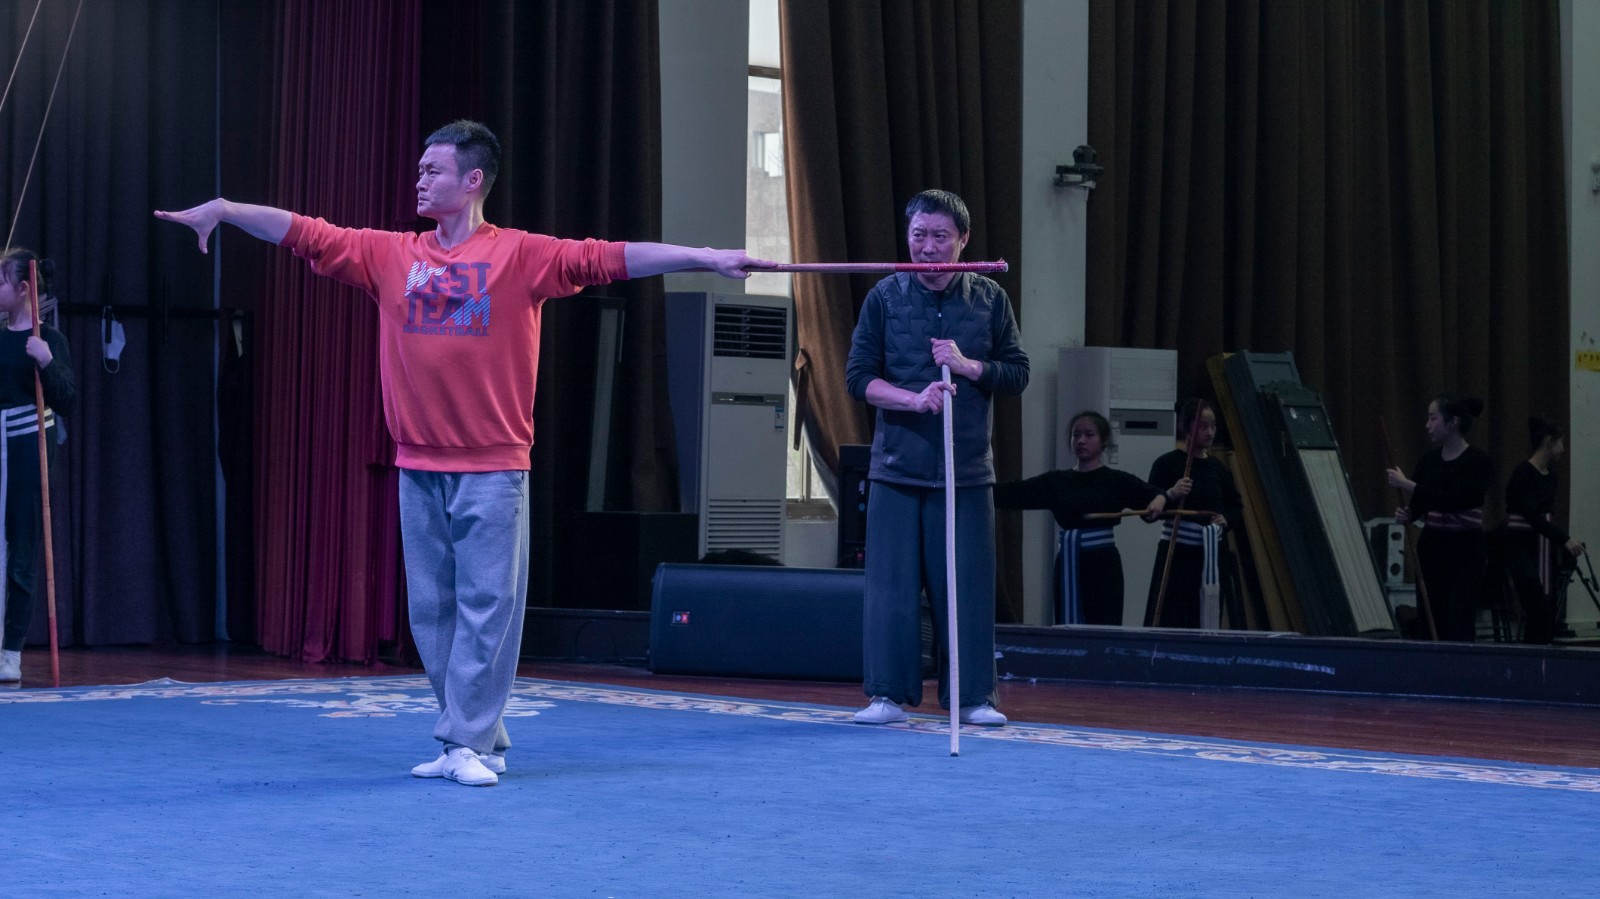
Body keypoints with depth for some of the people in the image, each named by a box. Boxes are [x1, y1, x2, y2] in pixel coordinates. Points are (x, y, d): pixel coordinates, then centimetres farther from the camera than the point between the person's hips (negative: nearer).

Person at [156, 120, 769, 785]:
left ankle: (468, 744, 1)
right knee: (432, 611, 6)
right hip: (418, 467, 4)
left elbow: (611, 259, -10)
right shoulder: (391, 255, 9)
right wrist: (224, 208, 5)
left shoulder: (521, 255, -3)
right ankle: (480, 738, 15)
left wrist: (706, 258, -18)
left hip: (492, 469, -4)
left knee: (486, 607, -4)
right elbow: (304, 233, 10)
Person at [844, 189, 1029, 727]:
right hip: (897, 466, 0)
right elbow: (859, 376, 0)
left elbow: (1017, 375, 7)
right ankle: (889, 694, 8)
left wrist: (968, 366, -11)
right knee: (892, 584, -1)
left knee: (968, 586, 1)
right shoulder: (884, 298, 3)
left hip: (967, 470, 1)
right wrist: (915, 399, -15)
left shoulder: (989, 299, 6)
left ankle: (973, 697, 9)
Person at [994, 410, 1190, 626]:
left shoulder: (1117, 481, -1)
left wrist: (1167, 495, -37)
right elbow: (1012, 493, 4)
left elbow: (1152, 496, -13)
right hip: (1068, 566, 4)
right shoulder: (1056, 481, 8)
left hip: (1102, 566, -4)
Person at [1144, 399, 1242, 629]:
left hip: (1211, 555, 5)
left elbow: (1237, 507, 20)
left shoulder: (1218, 468, 9)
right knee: (1169, 621, -9)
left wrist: (1226, 518, -1)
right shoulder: (1167, 463, -5)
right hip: (1177, 553, -5)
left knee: (1207, 619, 3)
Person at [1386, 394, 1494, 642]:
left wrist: (1407, 484, -23)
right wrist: (1405, 515, -15)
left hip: (1466, 550, -6)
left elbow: (1453, 500, -24)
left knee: (1459, 628, -13)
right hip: (1432, 547, 6)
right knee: (1441, 625, 9)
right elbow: (1417, 505, 8)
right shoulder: (1428, 460, 6)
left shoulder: (1479, 461, -12)